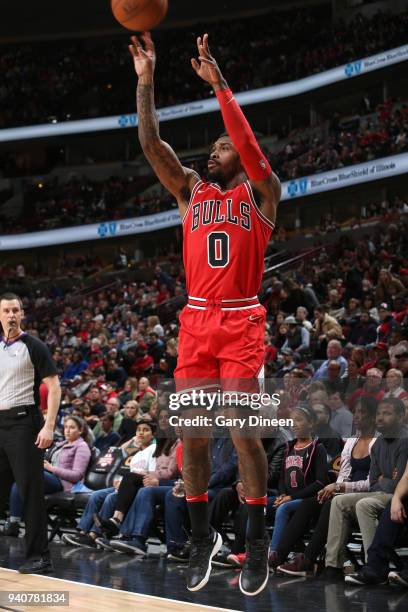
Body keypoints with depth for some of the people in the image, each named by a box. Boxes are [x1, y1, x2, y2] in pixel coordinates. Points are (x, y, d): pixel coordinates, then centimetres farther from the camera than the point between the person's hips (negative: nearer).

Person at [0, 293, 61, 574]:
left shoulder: (33, 346, -4)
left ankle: (40, 556, -1)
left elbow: (54, 387, -8)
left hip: (23, 422, -6)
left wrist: (49, 426, -18)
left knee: (31, 492, -6)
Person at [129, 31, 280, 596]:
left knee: (244, 432, -7)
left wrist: (218, 83, -20)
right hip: (196, 321, 4)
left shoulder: (260, 191, 4)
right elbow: (150, 143, 3)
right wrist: (146, 80, -5)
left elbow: (249, 144, -16)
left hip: (242, 322, -4)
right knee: (192, 434, 3)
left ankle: (257, 543, 5)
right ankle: (202, 538, 17)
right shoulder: (191, 189, 14)